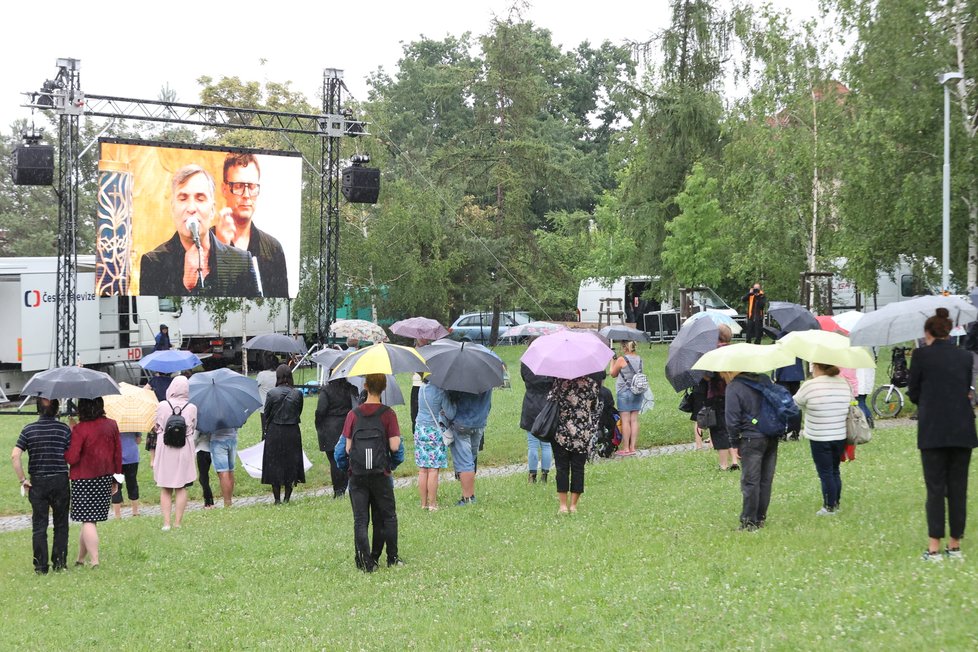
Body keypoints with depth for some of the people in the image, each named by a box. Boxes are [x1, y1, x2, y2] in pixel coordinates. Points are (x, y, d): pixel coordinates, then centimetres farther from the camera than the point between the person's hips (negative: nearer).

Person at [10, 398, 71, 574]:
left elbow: (15, 455, -9)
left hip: (37, 482, 1)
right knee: (61, 524, 10)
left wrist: (22, 479, -3)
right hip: (60, 480, -1)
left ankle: (40, 566, 3)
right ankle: (59, 563, 9)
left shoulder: (29, 429, -1)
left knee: (39, 525, 6)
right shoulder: (64, 429, -4)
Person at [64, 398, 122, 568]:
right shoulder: (111, 425, 1)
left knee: (87, 520, -3)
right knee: (90, 519, 15)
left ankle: (94, 561, -9)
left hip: (84, 479, -6)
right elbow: (118, 453, 7)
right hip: (105, 479, 6)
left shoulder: (79, 429, -16)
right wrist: (116, 478, 16)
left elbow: (72, 458, -17)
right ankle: (81, 559, 21)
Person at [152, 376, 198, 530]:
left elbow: (157, 427, 2)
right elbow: (194, 429, 5)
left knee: (165, 489, 7)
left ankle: (166, 522, 0)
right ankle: (178, 522, 6)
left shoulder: (162, 406, -8)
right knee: (181, 488, 8)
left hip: (165, 450, 0)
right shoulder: (192, 408, -6)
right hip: (185, 450, 0)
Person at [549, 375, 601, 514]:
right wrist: (592, 427, 13)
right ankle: (573, 505, 8)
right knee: (578, 468, 8)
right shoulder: (591, 383, -1)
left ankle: (563, 504, 3)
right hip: (583, 435, 2)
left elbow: (550, 401, -6)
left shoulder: (560, 382, -8)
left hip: (561, 433, -2)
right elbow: (597, 407, 5)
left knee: (562, 468, 5)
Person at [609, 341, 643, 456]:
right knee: (634, 420, 8)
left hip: (624, 392, -6)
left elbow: (613, 374, -3)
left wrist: (613, 360, 12)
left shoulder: (622, 359, -13)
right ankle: (633, 447, 10)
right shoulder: (639, 359, 4)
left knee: (625, 420, -2)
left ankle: (625, 448, 0)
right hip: (637, 392, 6)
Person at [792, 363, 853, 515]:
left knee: (825, 473, 4)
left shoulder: (810, 386, -14)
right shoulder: (845, 384, 2)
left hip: (819, 438, -5)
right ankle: (836, 504, 25)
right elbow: (851, 406, 11)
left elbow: (795, 403, 0)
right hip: (840, 436, 5)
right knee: (835, 471, 18)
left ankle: (829, 507, 8)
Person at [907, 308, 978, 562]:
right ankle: (955, 545, 12)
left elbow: (914, 393, 2)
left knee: (935, 488, 1)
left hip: (933, 430, -3)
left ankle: (934, 547, -4)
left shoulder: (921, 355, -4)